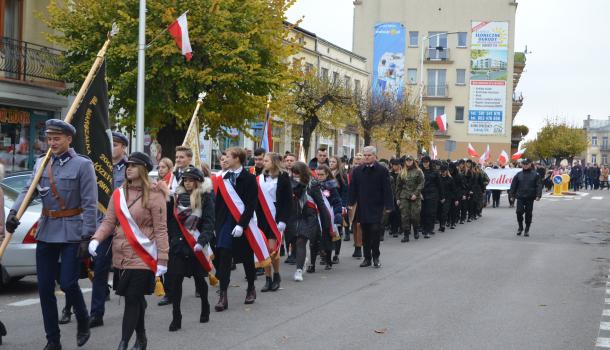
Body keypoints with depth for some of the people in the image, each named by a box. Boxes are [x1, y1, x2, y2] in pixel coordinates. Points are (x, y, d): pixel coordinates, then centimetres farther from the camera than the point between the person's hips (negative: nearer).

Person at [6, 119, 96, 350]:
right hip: (46, 232, 5)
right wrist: (14, 211, -16)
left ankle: (83, 322, 22)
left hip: (71, 233, -5)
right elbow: (28, 191, 4)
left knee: (68, 283, -8)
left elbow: (90, 204, -9)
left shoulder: (82, 165, -6)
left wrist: (86, 237, -15)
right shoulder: (41, 163, 9)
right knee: (44, 288, 5)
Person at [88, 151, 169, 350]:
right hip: (121, 257, 5)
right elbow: (109, 221, 6)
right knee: (135, 299, 15)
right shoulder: (118, 194, 9)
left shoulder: (154, 195, -7)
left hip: (142, 259, -5)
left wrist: (162, 259, -13)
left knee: (132, 300, -6)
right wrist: (96, 239, -13)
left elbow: (161, 229, -9)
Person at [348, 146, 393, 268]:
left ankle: (376, 257, 6)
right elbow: (353, 188, 9)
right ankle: (367, 258, 15)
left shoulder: (382, 170, -1)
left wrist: (388, 205, -7)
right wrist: (351, 202, 2)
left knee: (375, 230, -8)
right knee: (365, 233, 7)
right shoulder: (357, 171, 8)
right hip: (362, 207, 3)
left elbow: (386, 189, -3)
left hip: (377, 207, -3)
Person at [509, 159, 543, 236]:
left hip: (530, 198, -1)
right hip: (520, 197, 1)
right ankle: (520, 227, 15)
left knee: (528, 214, 5)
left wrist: (538, 195, -12)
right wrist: (512, 194, 2)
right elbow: (513, 185, 8)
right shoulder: (518, 175, 6)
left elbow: (539, 185, -3)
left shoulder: (535, 175, 1)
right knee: (519, 212, -6)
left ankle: (527, 230, 17)